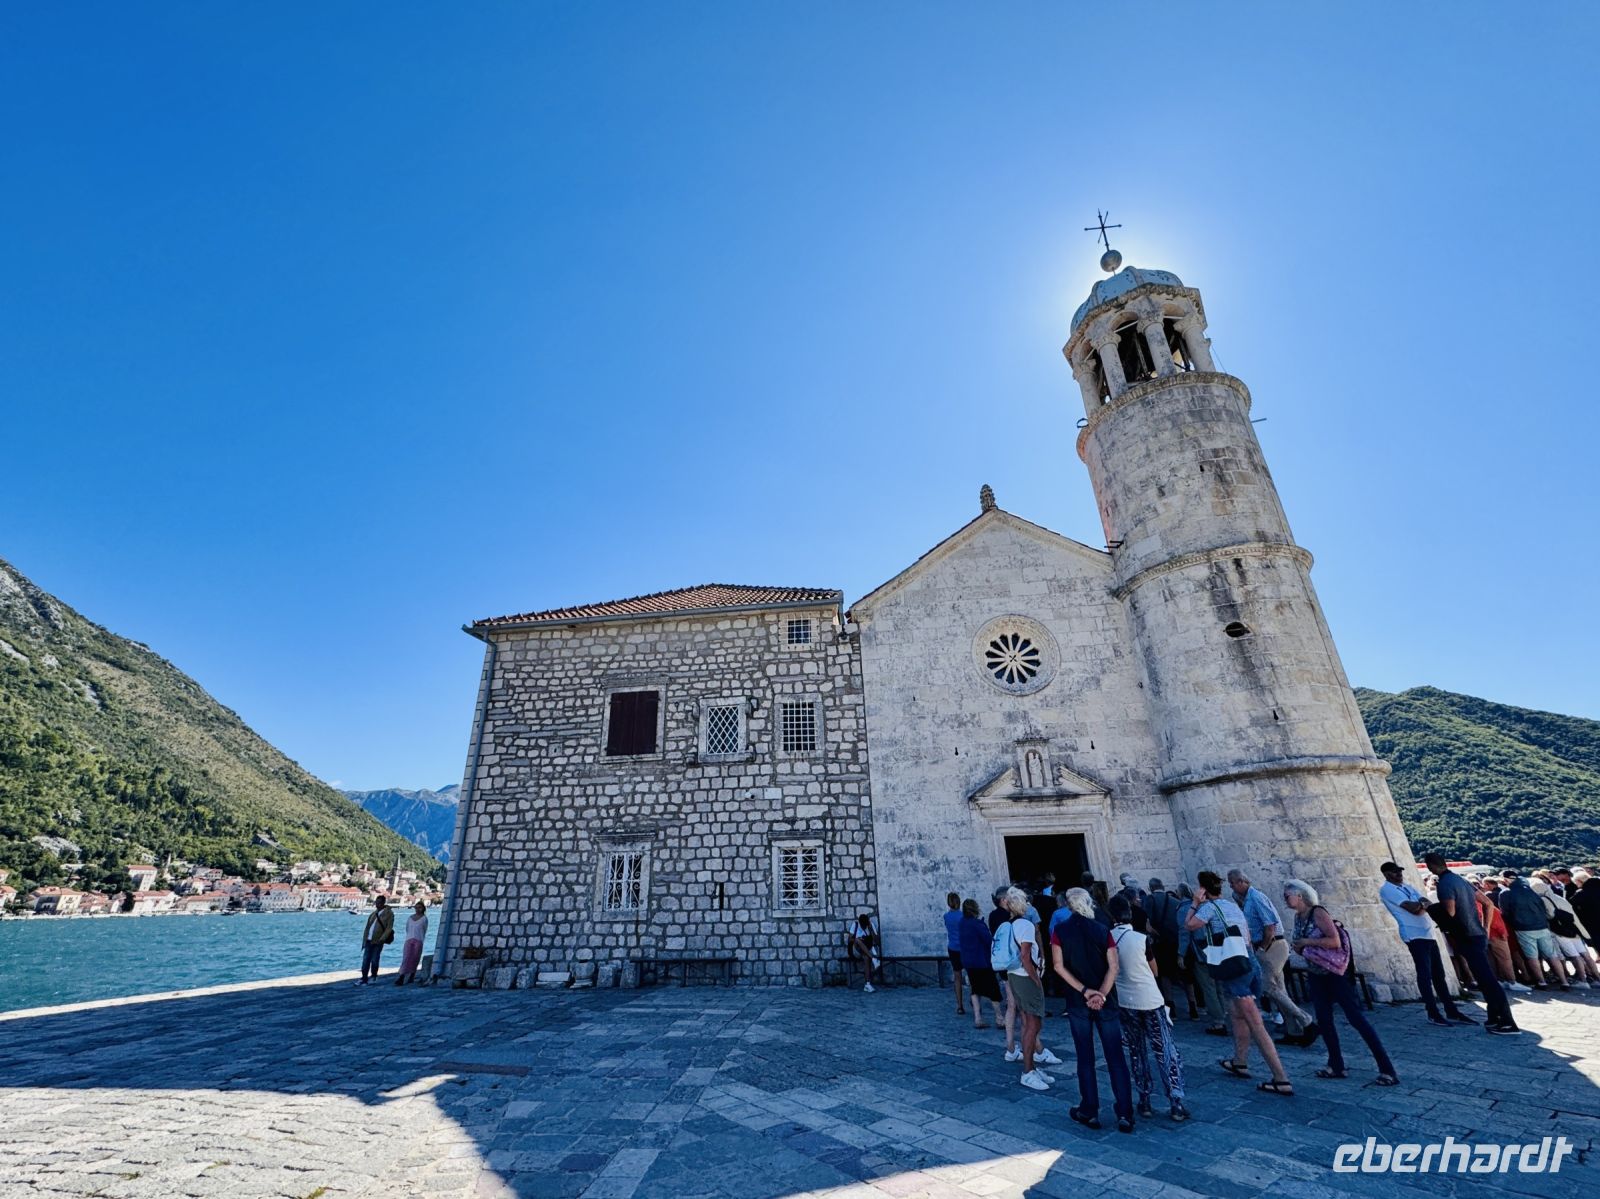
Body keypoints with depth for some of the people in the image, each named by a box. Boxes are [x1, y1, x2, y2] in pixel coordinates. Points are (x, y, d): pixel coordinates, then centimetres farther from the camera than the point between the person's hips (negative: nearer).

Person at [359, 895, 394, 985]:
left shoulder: (389, 913, -5)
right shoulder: (373, 914, 13)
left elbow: (389, 928, -10)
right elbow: (367, 927, 16)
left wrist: (382, 939, -20)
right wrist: (364, 941, 9)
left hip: (378, 942, -5)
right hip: (369, 941, 5)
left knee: (374, 961, 0)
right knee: (365, 961, 2)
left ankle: (374, 976, 22)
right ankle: (364, 980, 9)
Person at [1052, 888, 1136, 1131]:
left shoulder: (1061, 931, -4)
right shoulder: (1102, 930, -4)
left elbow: (1059, 966, -10)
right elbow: (1114, 966, -12)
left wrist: (1085, 991, -10)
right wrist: (1101, 994, -15)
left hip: (1077, 1002, 0)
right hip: (1105, 1002, 0)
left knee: (1085, 1058, 11)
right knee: (1116, 1058, 9)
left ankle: (1090, 1112, 18)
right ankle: (1125, 1114, 9)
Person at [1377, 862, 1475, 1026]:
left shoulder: (1407, 886, 17)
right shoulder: (1387, 889, -9)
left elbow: (1427, 903, 7)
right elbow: (1411, 908, -17)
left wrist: (1420, 906, -12)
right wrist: (1422, 904, -1)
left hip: (1428, 933, 8)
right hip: (1414, 935, -8)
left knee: (1439, 974, 11)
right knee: (1425, 975, -6)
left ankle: (1452, 1011, 18)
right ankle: (1433, 1014, 1)